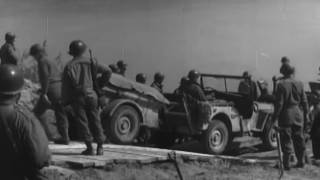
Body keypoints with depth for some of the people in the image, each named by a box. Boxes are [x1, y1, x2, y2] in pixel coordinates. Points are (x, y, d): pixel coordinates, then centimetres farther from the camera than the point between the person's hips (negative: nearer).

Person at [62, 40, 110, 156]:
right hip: (91, 95, 3)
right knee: (95, 121, 9)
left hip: (78, 97, -3)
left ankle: (89, 147, -2)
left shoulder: (70, 66, -2)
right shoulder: (91, 63, 7)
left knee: (82, 122, 2)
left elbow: (66, 84, -7)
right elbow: (107, 71, 6)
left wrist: (66, 100, -1)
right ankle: (100, 147, 6)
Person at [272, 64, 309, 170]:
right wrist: (306, 114, 15)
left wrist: (275, 116, -5)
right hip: (298, 115, 4)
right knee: (299, 139, 13)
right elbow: (304, 101, 5)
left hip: (286, 115, -4)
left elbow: (279, 103, -12)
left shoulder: (281, 85, -12)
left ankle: (286, 164, 3)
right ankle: (301, 162, 20)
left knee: (286, 140, 1)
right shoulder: (299, 84, 1)